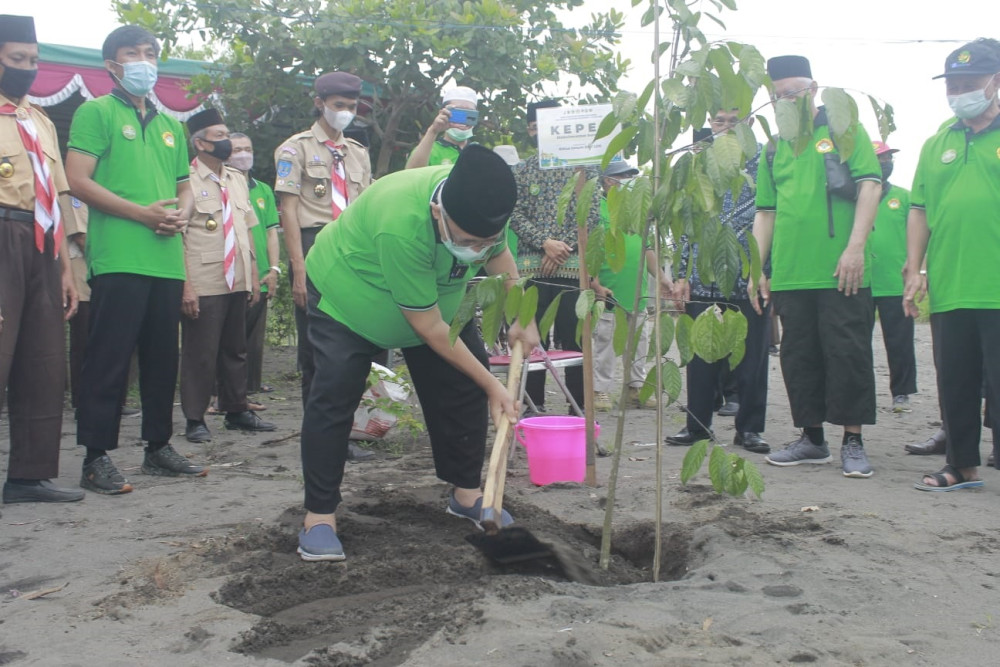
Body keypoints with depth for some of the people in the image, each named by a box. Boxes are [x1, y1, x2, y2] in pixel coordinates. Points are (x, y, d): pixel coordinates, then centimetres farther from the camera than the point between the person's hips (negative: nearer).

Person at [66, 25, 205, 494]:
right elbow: (78, 180, -8)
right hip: (118, 259, -6)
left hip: (167, 260, 7)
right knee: (109, 359, -6)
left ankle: (158, 447, 21)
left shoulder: (171, 125, 21)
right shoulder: (96, 112, 2)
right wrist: (142, 213, -16)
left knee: (162, 358, 11)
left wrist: (182, 214, 1)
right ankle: (97, 458, 0)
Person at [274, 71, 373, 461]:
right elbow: (289, 210, -5)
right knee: (315, 348, -3)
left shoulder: (359, 154, 19)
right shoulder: (297, 148, 2)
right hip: (314, 249, -5)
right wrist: (298, 269, -14)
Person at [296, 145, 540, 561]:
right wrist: (491, 385, -28)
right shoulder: (401, 225, -44)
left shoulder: (482, 207, -25)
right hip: (347, 294, -6)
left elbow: (498, 255, 1)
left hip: (434, 293, 6)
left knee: (464, 386, 1)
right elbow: (428, 327, -34)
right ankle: (319, 516, -6)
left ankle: (467, 493, 16)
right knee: (334, 396, -16)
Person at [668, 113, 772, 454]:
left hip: (750, 279, -2)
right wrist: (681, 275, 6)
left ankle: (749, 428, 13)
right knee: (701, 356, 7)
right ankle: (697, 424, 17)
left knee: (751, 356, 3)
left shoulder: (762, 162, 3)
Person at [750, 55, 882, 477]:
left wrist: (855, 247, -16)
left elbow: (869, 185, -7)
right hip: (789, 275, 5)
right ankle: (811, 438, 20)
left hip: (840, 273, -5)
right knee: (799, 356, 9)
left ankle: (853, 441, 7)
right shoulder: (774, 147, 16)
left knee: (847, 353, -2)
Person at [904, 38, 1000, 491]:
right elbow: (919, 211, 15)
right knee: (955, 385, 12)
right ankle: (962, 466, 24)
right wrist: (914, 268, 7)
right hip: (948, 289, 5)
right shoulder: (936, 144, 15)